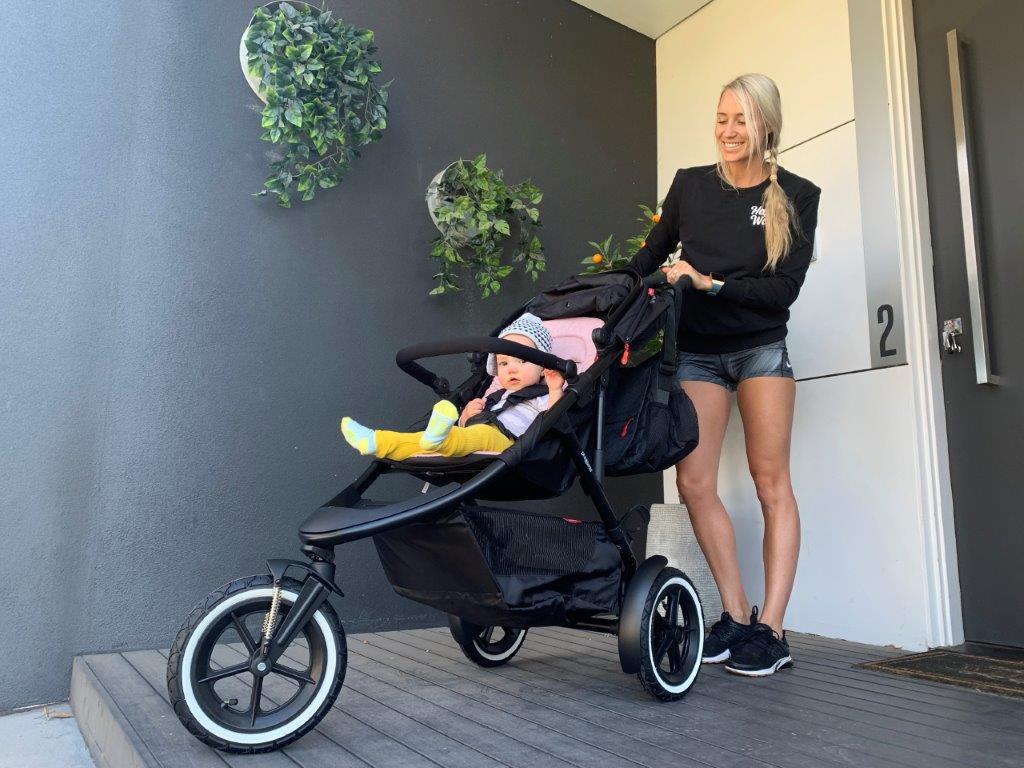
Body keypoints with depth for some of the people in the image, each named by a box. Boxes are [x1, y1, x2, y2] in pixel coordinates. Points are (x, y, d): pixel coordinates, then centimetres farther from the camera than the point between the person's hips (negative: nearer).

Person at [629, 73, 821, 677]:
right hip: (696, 350, 2)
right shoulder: (691, 184, 5)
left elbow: (785, 287, -8)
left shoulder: (796, 197, -1)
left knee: (771, 480, -5)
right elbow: (651, 255, 14)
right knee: (693, 482, -6)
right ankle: (736, 615, 6)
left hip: (761, 348, -2)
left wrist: (710, 284, -18)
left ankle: (772, 628, 1)